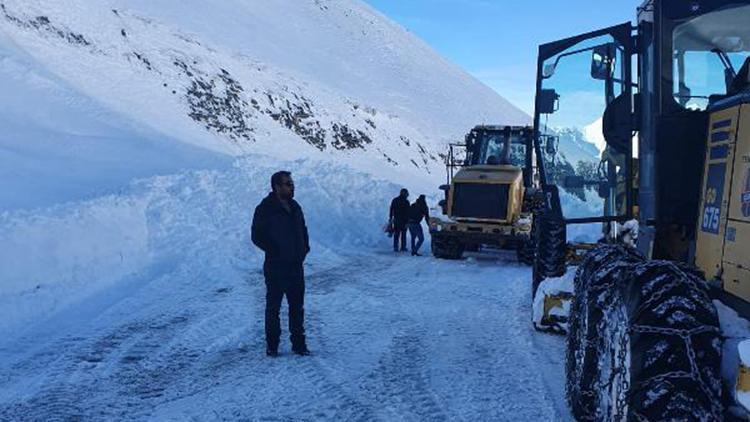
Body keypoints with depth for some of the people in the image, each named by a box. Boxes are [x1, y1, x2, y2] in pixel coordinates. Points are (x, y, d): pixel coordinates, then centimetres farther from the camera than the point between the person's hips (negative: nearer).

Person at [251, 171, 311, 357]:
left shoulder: (295, 207, 11)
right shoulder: (265, 209, -10)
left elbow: (303, 230, 22)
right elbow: (257, 237, -11)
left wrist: (304, 248, 8)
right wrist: (275, 251, -14)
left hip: (296, 266, 6)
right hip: (275, 267, -6)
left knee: (297, 307, 10)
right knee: (273, 307, 4)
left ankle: (298, 343, 20)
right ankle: (272, 345, 15)